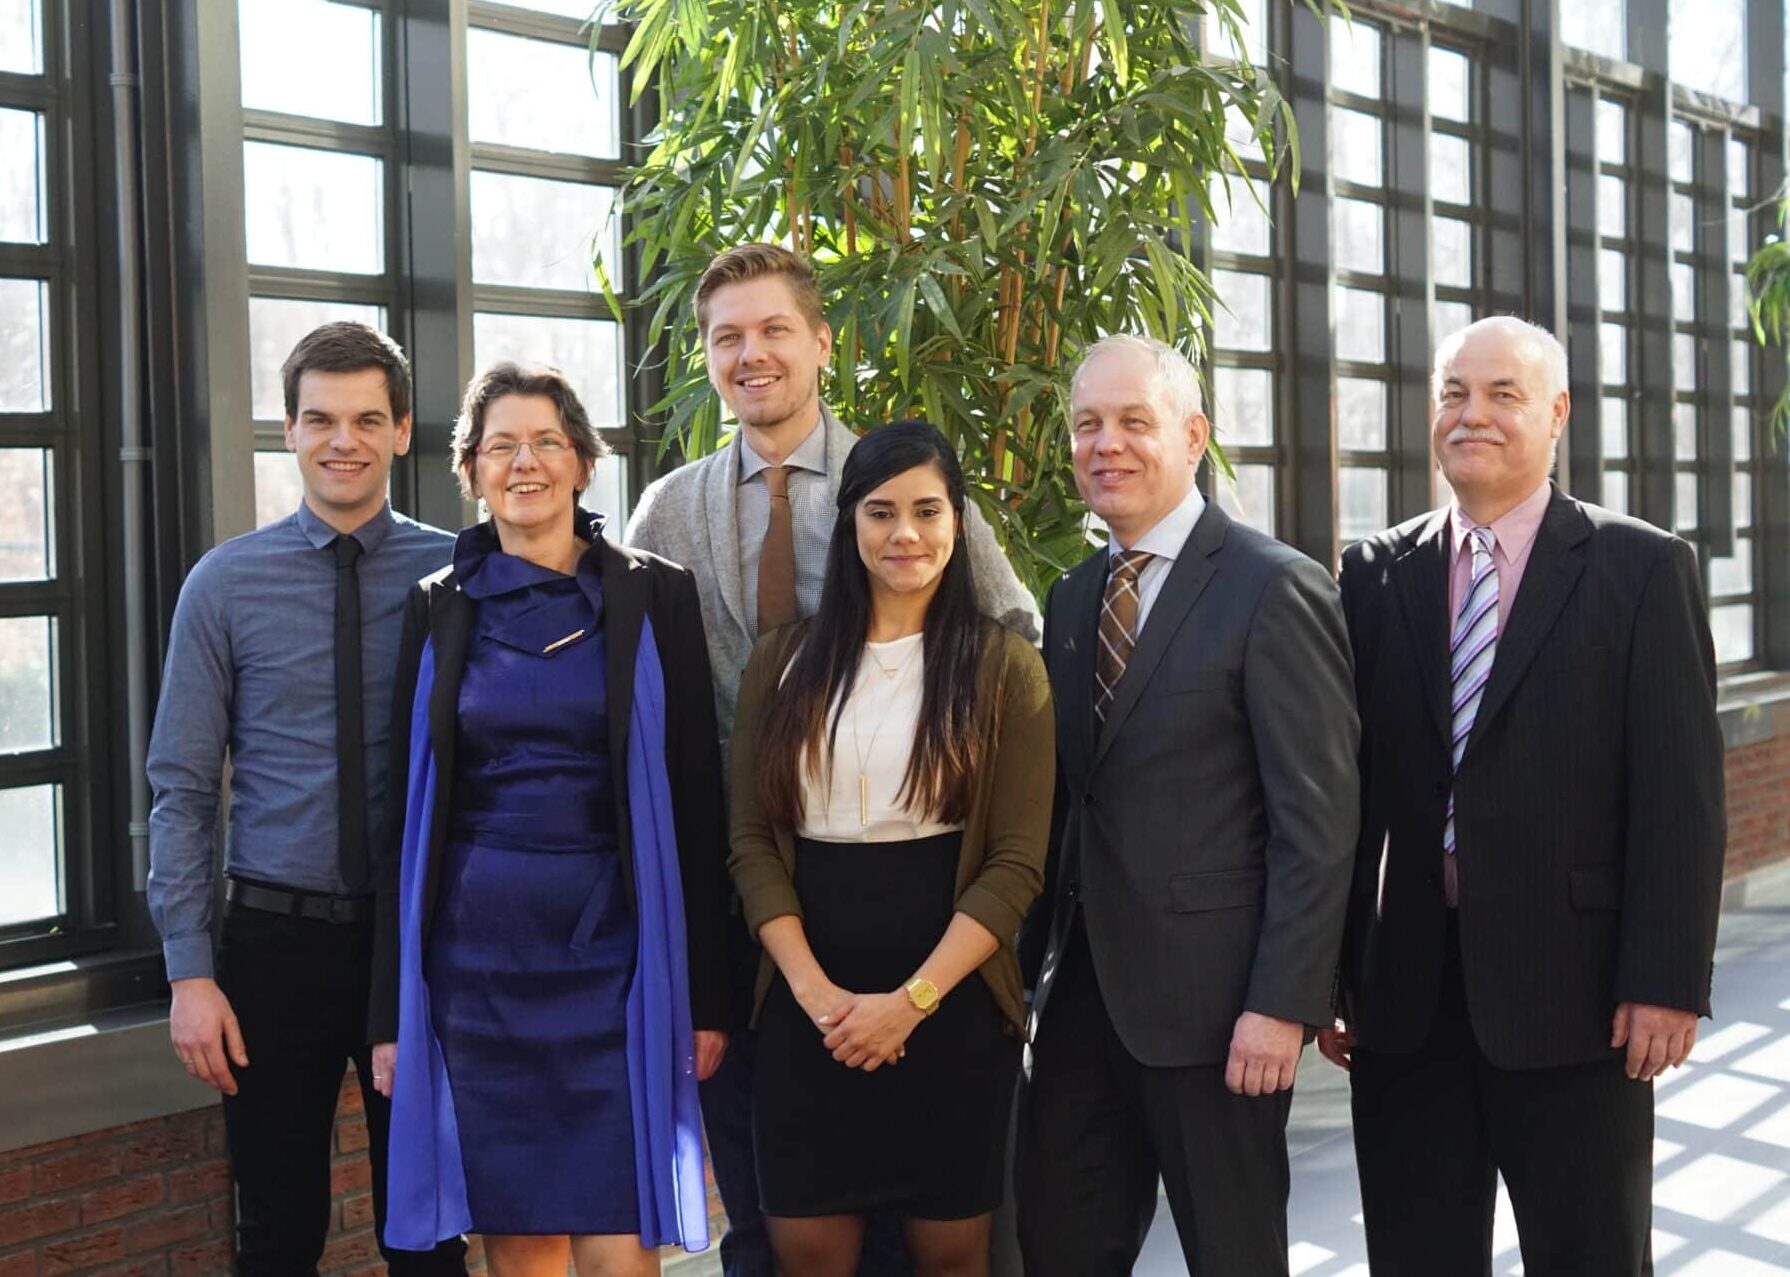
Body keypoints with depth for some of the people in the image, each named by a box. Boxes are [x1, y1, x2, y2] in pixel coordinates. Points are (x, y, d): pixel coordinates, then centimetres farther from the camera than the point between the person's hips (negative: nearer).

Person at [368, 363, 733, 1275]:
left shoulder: (654, 599, 1)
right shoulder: (438, 610, 6)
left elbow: (695, 801, 1)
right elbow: (404, 815, 8)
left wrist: (707, 993, -2)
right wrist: (391, 1010, 5)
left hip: (612, 952, -2)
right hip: (476, 957, 2)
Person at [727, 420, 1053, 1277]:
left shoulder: (1005, 668, 1)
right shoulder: (784, 661, 7)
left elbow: (1017, 862, -5)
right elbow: (752, 841, 3)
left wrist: (913, 999, -13)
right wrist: (814, 991, -10)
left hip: (952, 1005, -2)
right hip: (807, 1010, 2)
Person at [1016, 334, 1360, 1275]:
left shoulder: (1275, 590, -10)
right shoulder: (1070, 601, 12)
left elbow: (1317, 820, -14)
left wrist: (1282, 1005, -18)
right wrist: (1035, 968, 10)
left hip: (1210, 998, -6)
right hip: (1082, 990, 7)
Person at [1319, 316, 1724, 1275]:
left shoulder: (1643, 568, -1)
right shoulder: (1375, 575, 7)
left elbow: (1679, 792, -5)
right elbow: (1348, 785, 7)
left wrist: (1667, 980, -11)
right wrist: (1327, 974, 5)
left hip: (1570, 984, -3)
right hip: (1404, 989, 3)